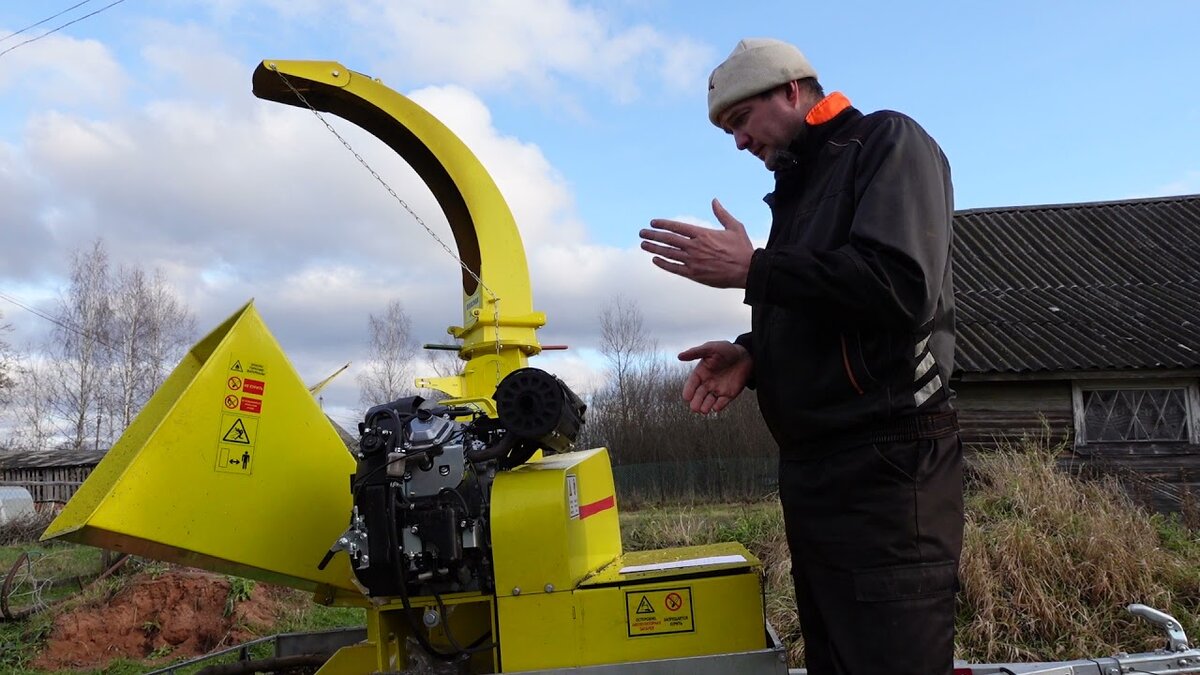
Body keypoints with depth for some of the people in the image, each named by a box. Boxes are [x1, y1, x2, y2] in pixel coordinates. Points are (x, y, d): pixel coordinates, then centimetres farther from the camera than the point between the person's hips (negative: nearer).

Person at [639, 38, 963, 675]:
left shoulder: (888, 142, -3)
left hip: (885, 463, -9)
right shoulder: (798, 187, 23)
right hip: (809, 466, 9)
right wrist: (751, 353, 6)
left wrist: (751, 269, -15)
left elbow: (899, 285, -21)